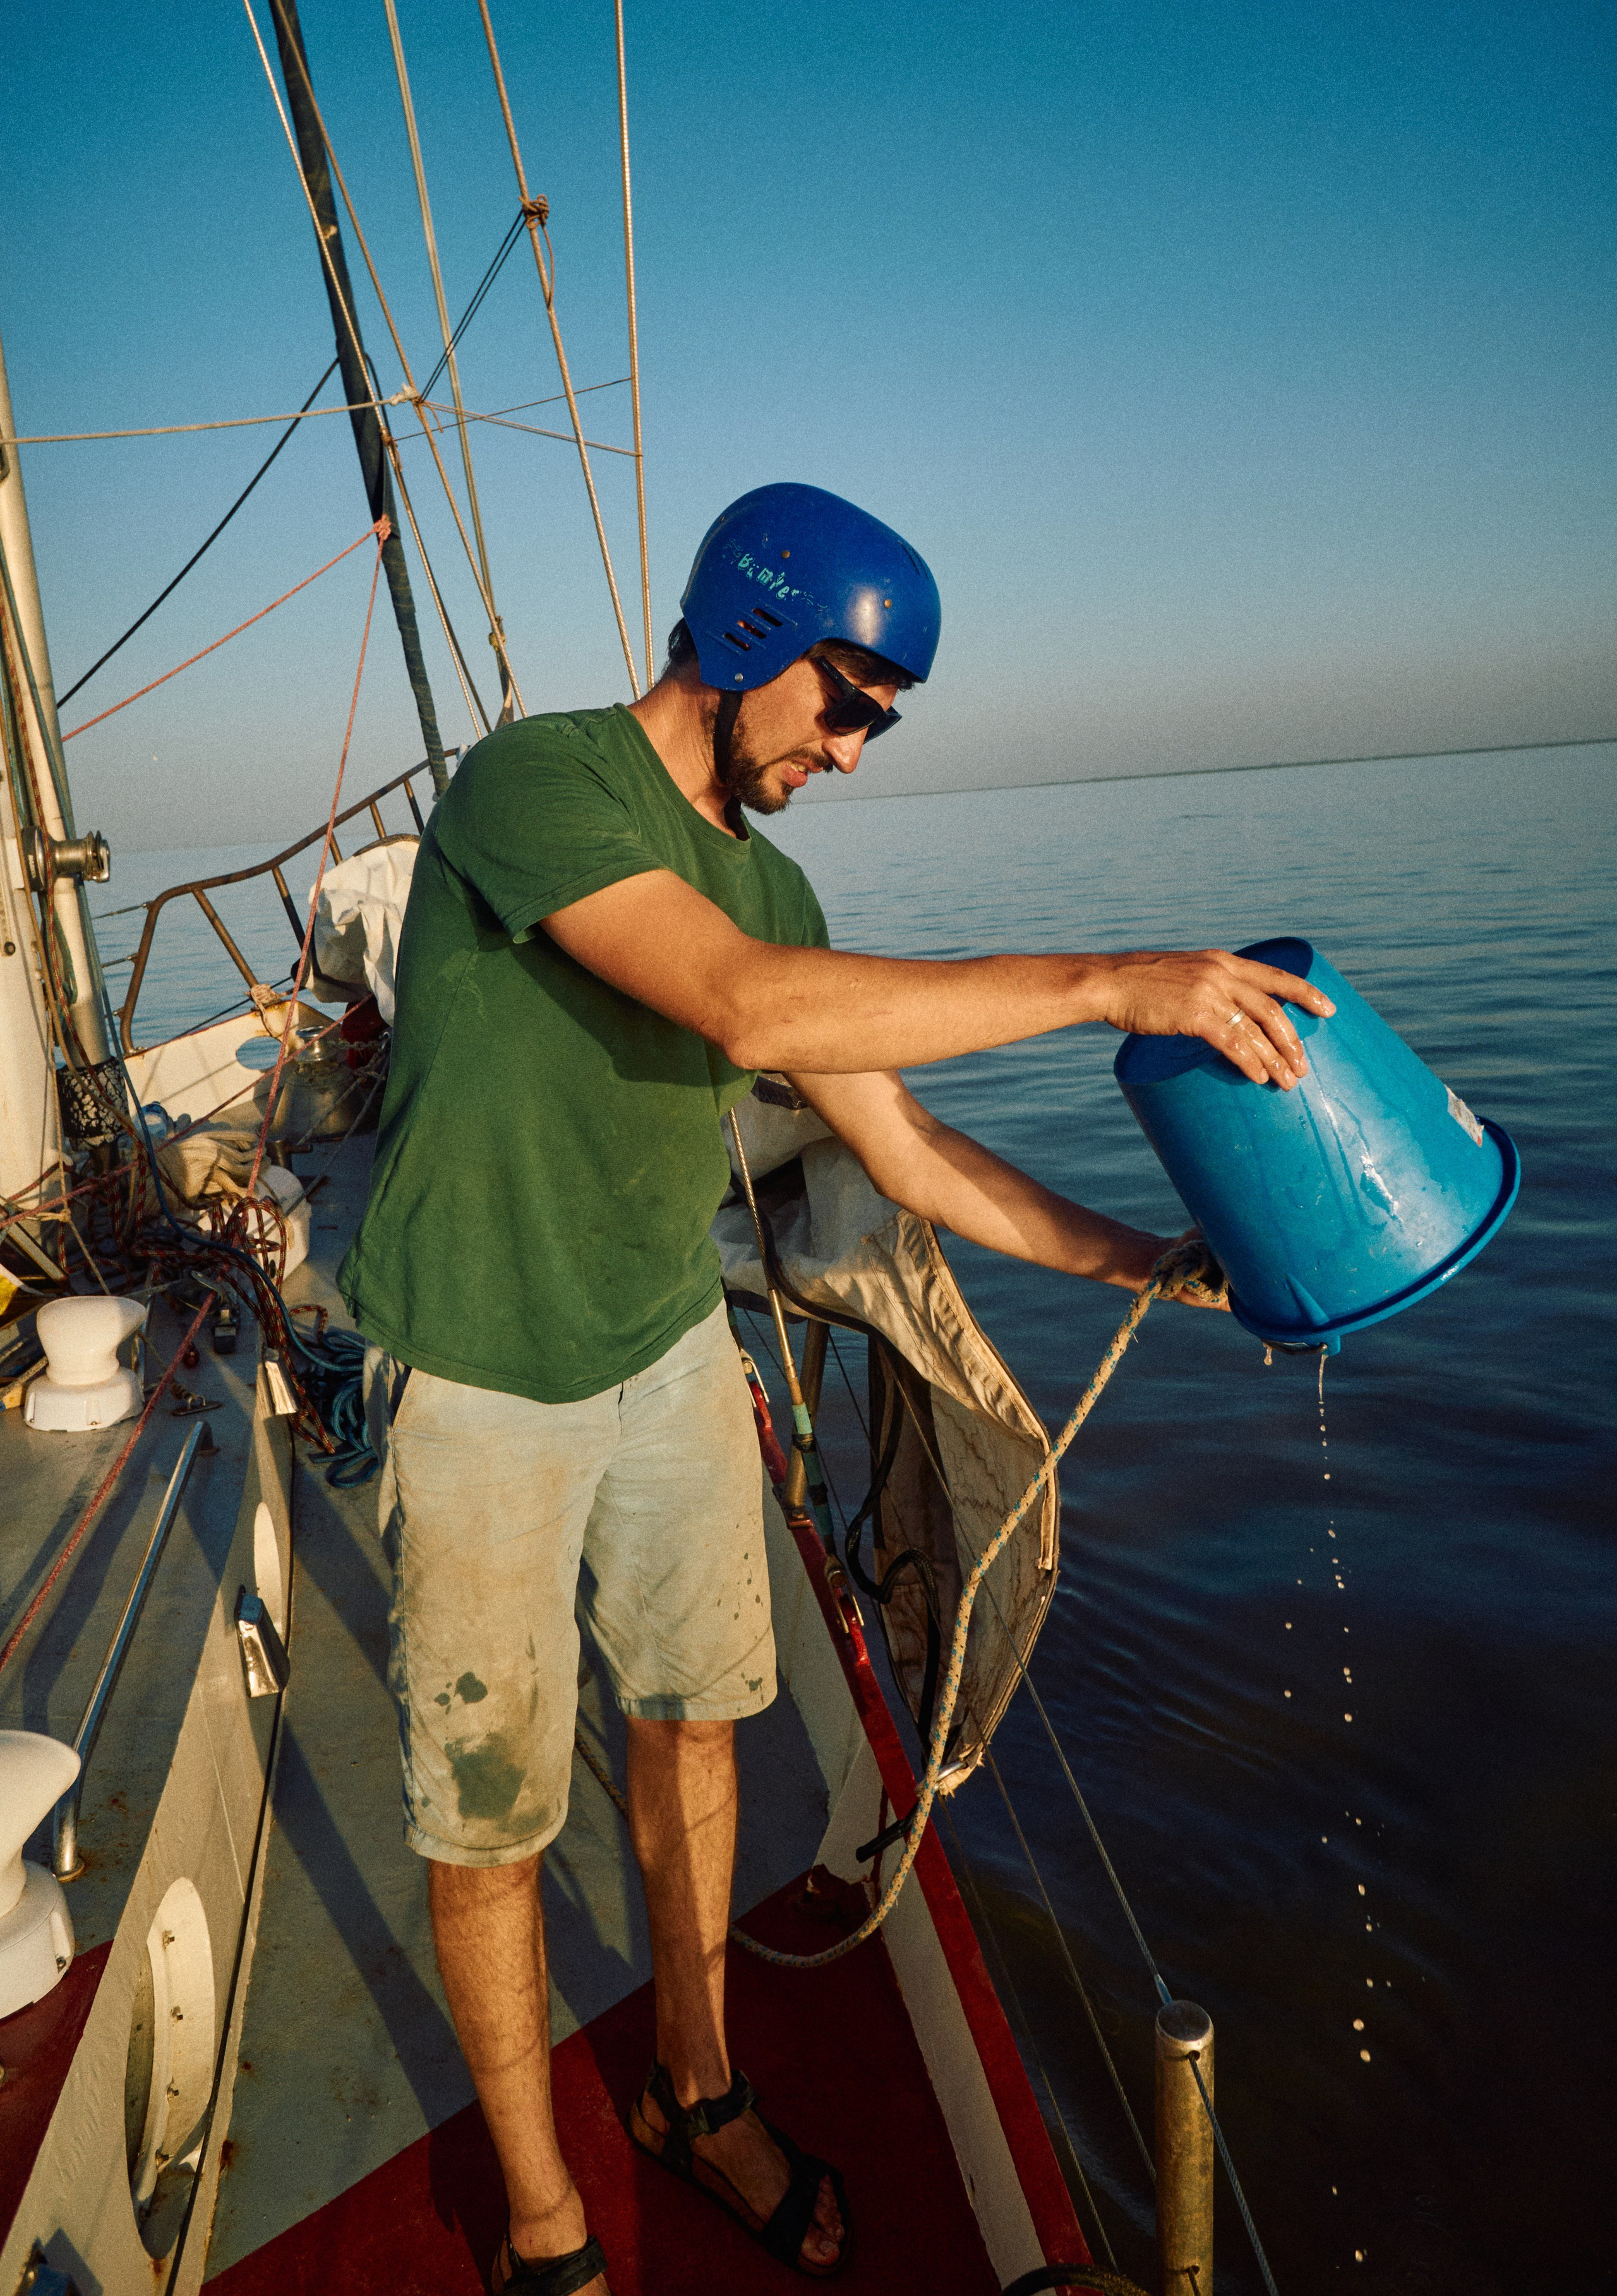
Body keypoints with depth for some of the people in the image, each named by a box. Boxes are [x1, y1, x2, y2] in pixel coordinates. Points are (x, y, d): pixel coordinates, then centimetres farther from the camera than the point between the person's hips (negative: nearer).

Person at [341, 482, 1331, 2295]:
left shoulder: (766, 880, 3)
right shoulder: (530, 781, -20)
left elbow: (906, 1150, 4)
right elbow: (752, 1008, -36)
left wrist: (1150, 1260, -2)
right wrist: (1108, 982, -35)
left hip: (670, 1345, 7)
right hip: (485, 1387, -6)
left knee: (692, 1719, 17)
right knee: (490, 1810, 7)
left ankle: (696, 2095, 41)